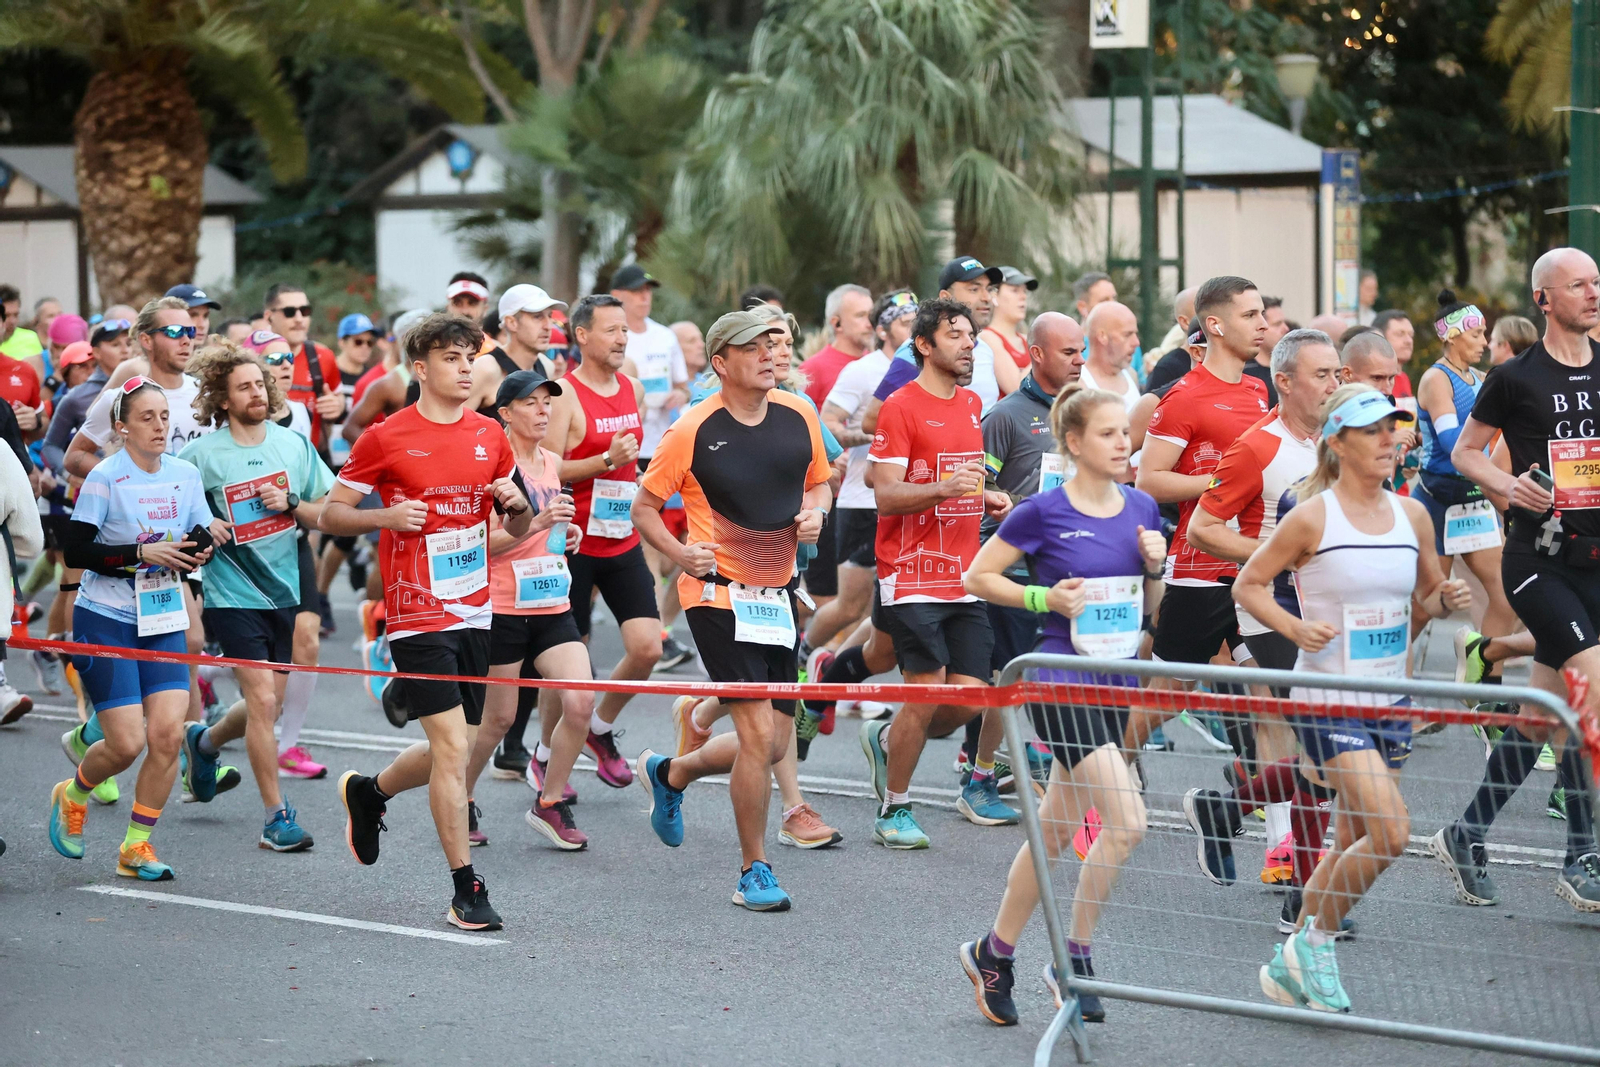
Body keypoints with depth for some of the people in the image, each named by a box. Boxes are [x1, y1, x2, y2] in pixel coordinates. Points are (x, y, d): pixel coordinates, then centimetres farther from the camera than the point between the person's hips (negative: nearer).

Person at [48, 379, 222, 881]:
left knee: (168, 733, -9)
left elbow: (197, 544, 13)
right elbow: (76, 551, -17)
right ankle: (72, 796, 26)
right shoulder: (105, 478, -13)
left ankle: (136, 848, 6)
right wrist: (144, 552, -24)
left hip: (163, 623, 5)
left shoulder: (186, 475, 3)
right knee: (126, 744, -8)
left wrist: (204, 542, -11)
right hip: (105, 623, -5)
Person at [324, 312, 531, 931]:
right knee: (453, 747, -12)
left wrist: (517, 504, -5)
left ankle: (368, 792, 42)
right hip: (417, 617, -6)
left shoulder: (489, 436, 9)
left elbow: (517, 530, 18)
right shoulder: (385, 438, -5)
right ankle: (466, 891, -5)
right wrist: (386, 516, -17)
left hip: (474, 613, 6)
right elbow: (330, 514, 0)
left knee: (450, 752, 12)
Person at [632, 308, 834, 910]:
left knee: (773, 745, 10)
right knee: (759, 734, -14)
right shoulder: (694, 431, -11)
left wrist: (814, 513, -3)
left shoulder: (799, 416, 3)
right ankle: (754, 872, 2)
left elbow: (818, 483, 19)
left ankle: (669, 773, 38)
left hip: (778, 595, 6)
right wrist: (681, 554, -17)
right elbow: (645, 506, -1)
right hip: (719, 593, -6)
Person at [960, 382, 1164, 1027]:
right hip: (1061, 684, -6)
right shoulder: (1044, 511, -10)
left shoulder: (1141, 509, 7)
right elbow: (978, 577, -2)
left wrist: (1155, 567, -4)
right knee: (1125, 823, -17)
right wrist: (1047, 597, -14)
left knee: (1053, 832, 13)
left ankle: (993, 954, 27)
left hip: (1116, 683, 6)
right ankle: (1075, 960, -2)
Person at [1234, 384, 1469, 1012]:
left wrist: (1447, 600, -4)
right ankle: (1317, 938, 4)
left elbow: (1430, 593, 18)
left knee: (1352, 844, 11)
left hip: (1391, 701, 6)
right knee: (1391, 831, -19)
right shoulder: (1312, 517, -10)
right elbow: (1248, 585, -2)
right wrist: (1294, 627, -18)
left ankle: (1290, 970, 28)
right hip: (1328, 701, -6)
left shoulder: (1411, 515, 5)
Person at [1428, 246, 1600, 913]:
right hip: (1538, 555, -5)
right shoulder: (1516, 378, -3)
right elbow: (1463, 452, 6)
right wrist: (1506, 483, -11)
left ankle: (1466, 836, 20)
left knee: (1541, 713, 6)